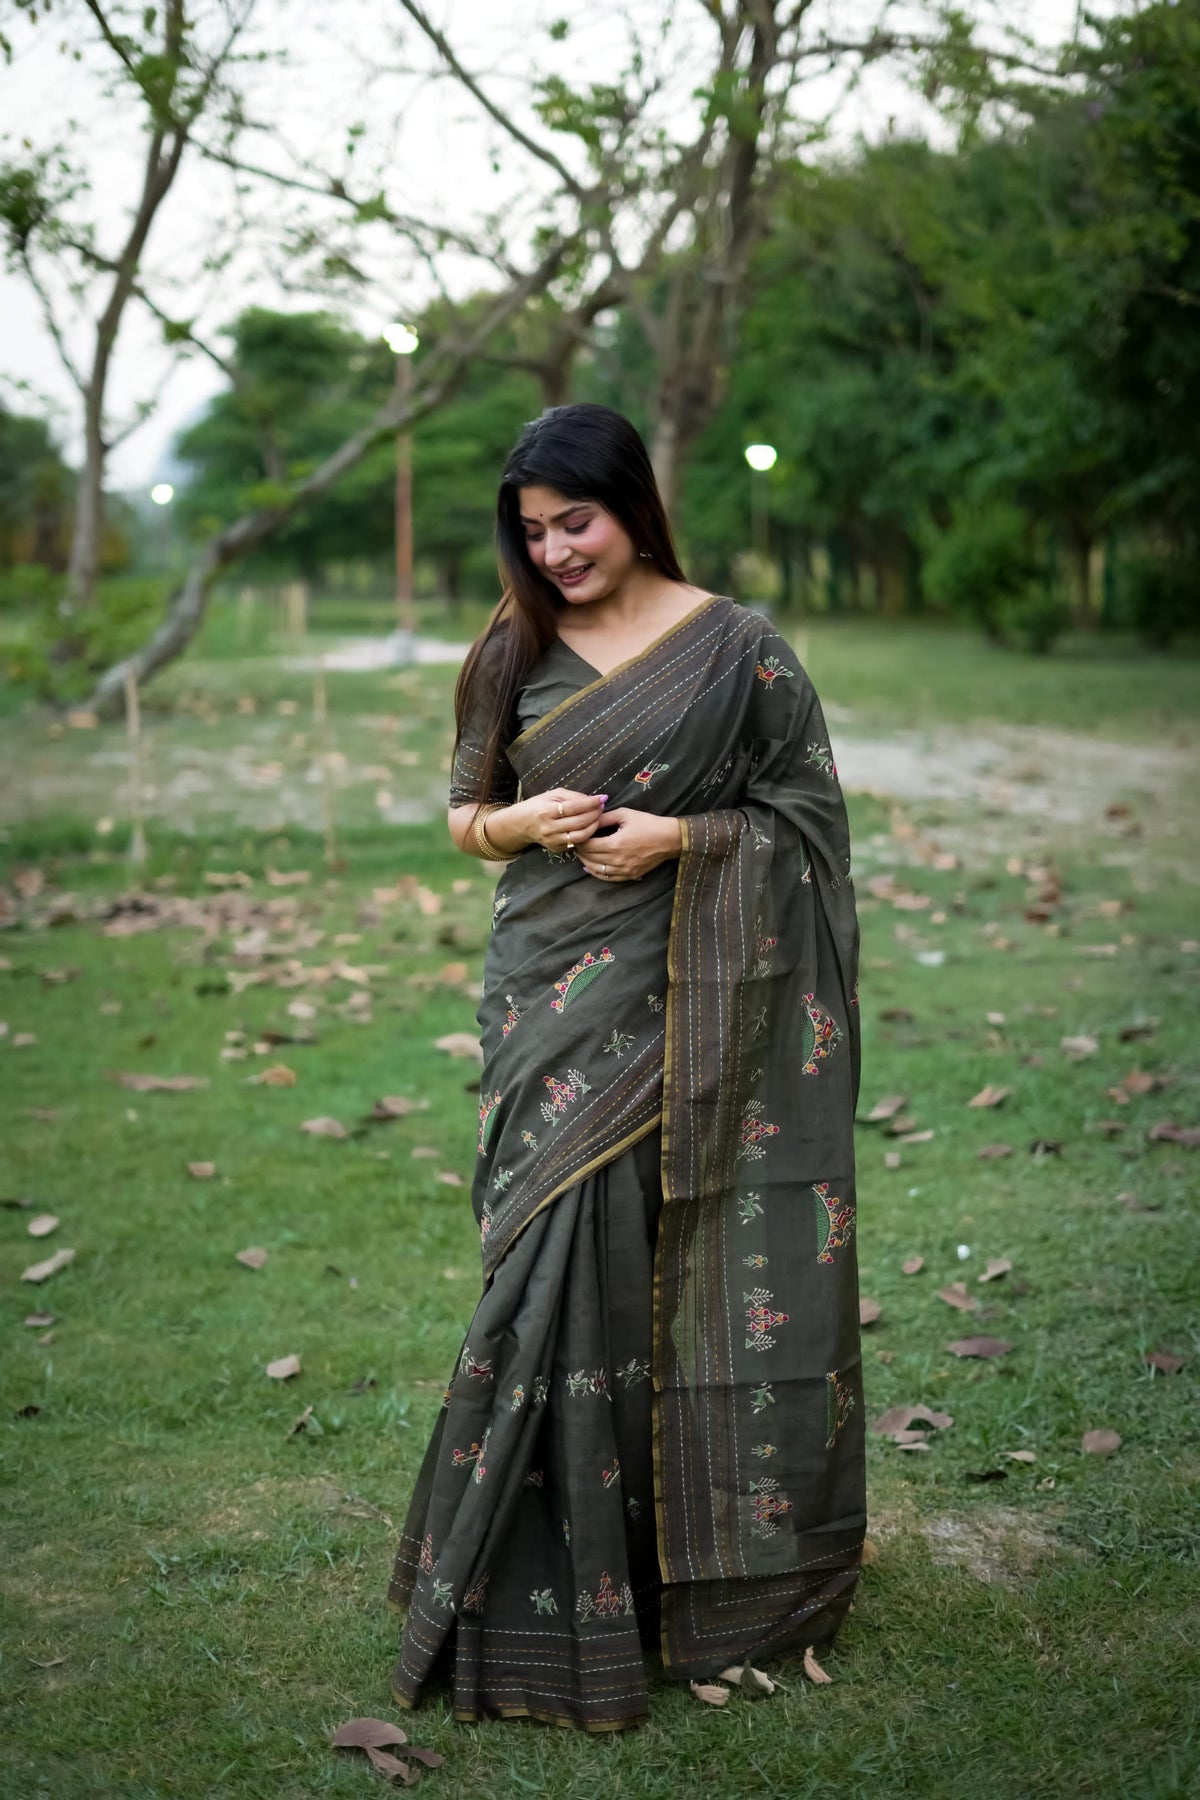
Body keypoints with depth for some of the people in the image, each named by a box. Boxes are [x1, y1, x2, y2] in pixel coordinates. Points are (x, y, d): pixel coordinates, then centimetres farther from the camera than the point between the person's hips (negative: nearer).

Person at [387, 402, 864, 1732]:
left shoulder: (735, 649, -1)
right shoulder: (513, 653, 9)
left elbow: (801, 812, 2)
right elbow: (463, 814, 14)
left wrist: (681, 838, -14)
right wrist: (524, 821, -8)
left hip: (690, 1007, -2)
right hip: (556, 1008, 2)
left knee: (697, 1271, 2)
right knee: (563, 1261, -2)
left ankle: (712, 1559, 20)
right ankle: (560, 1592, 10)